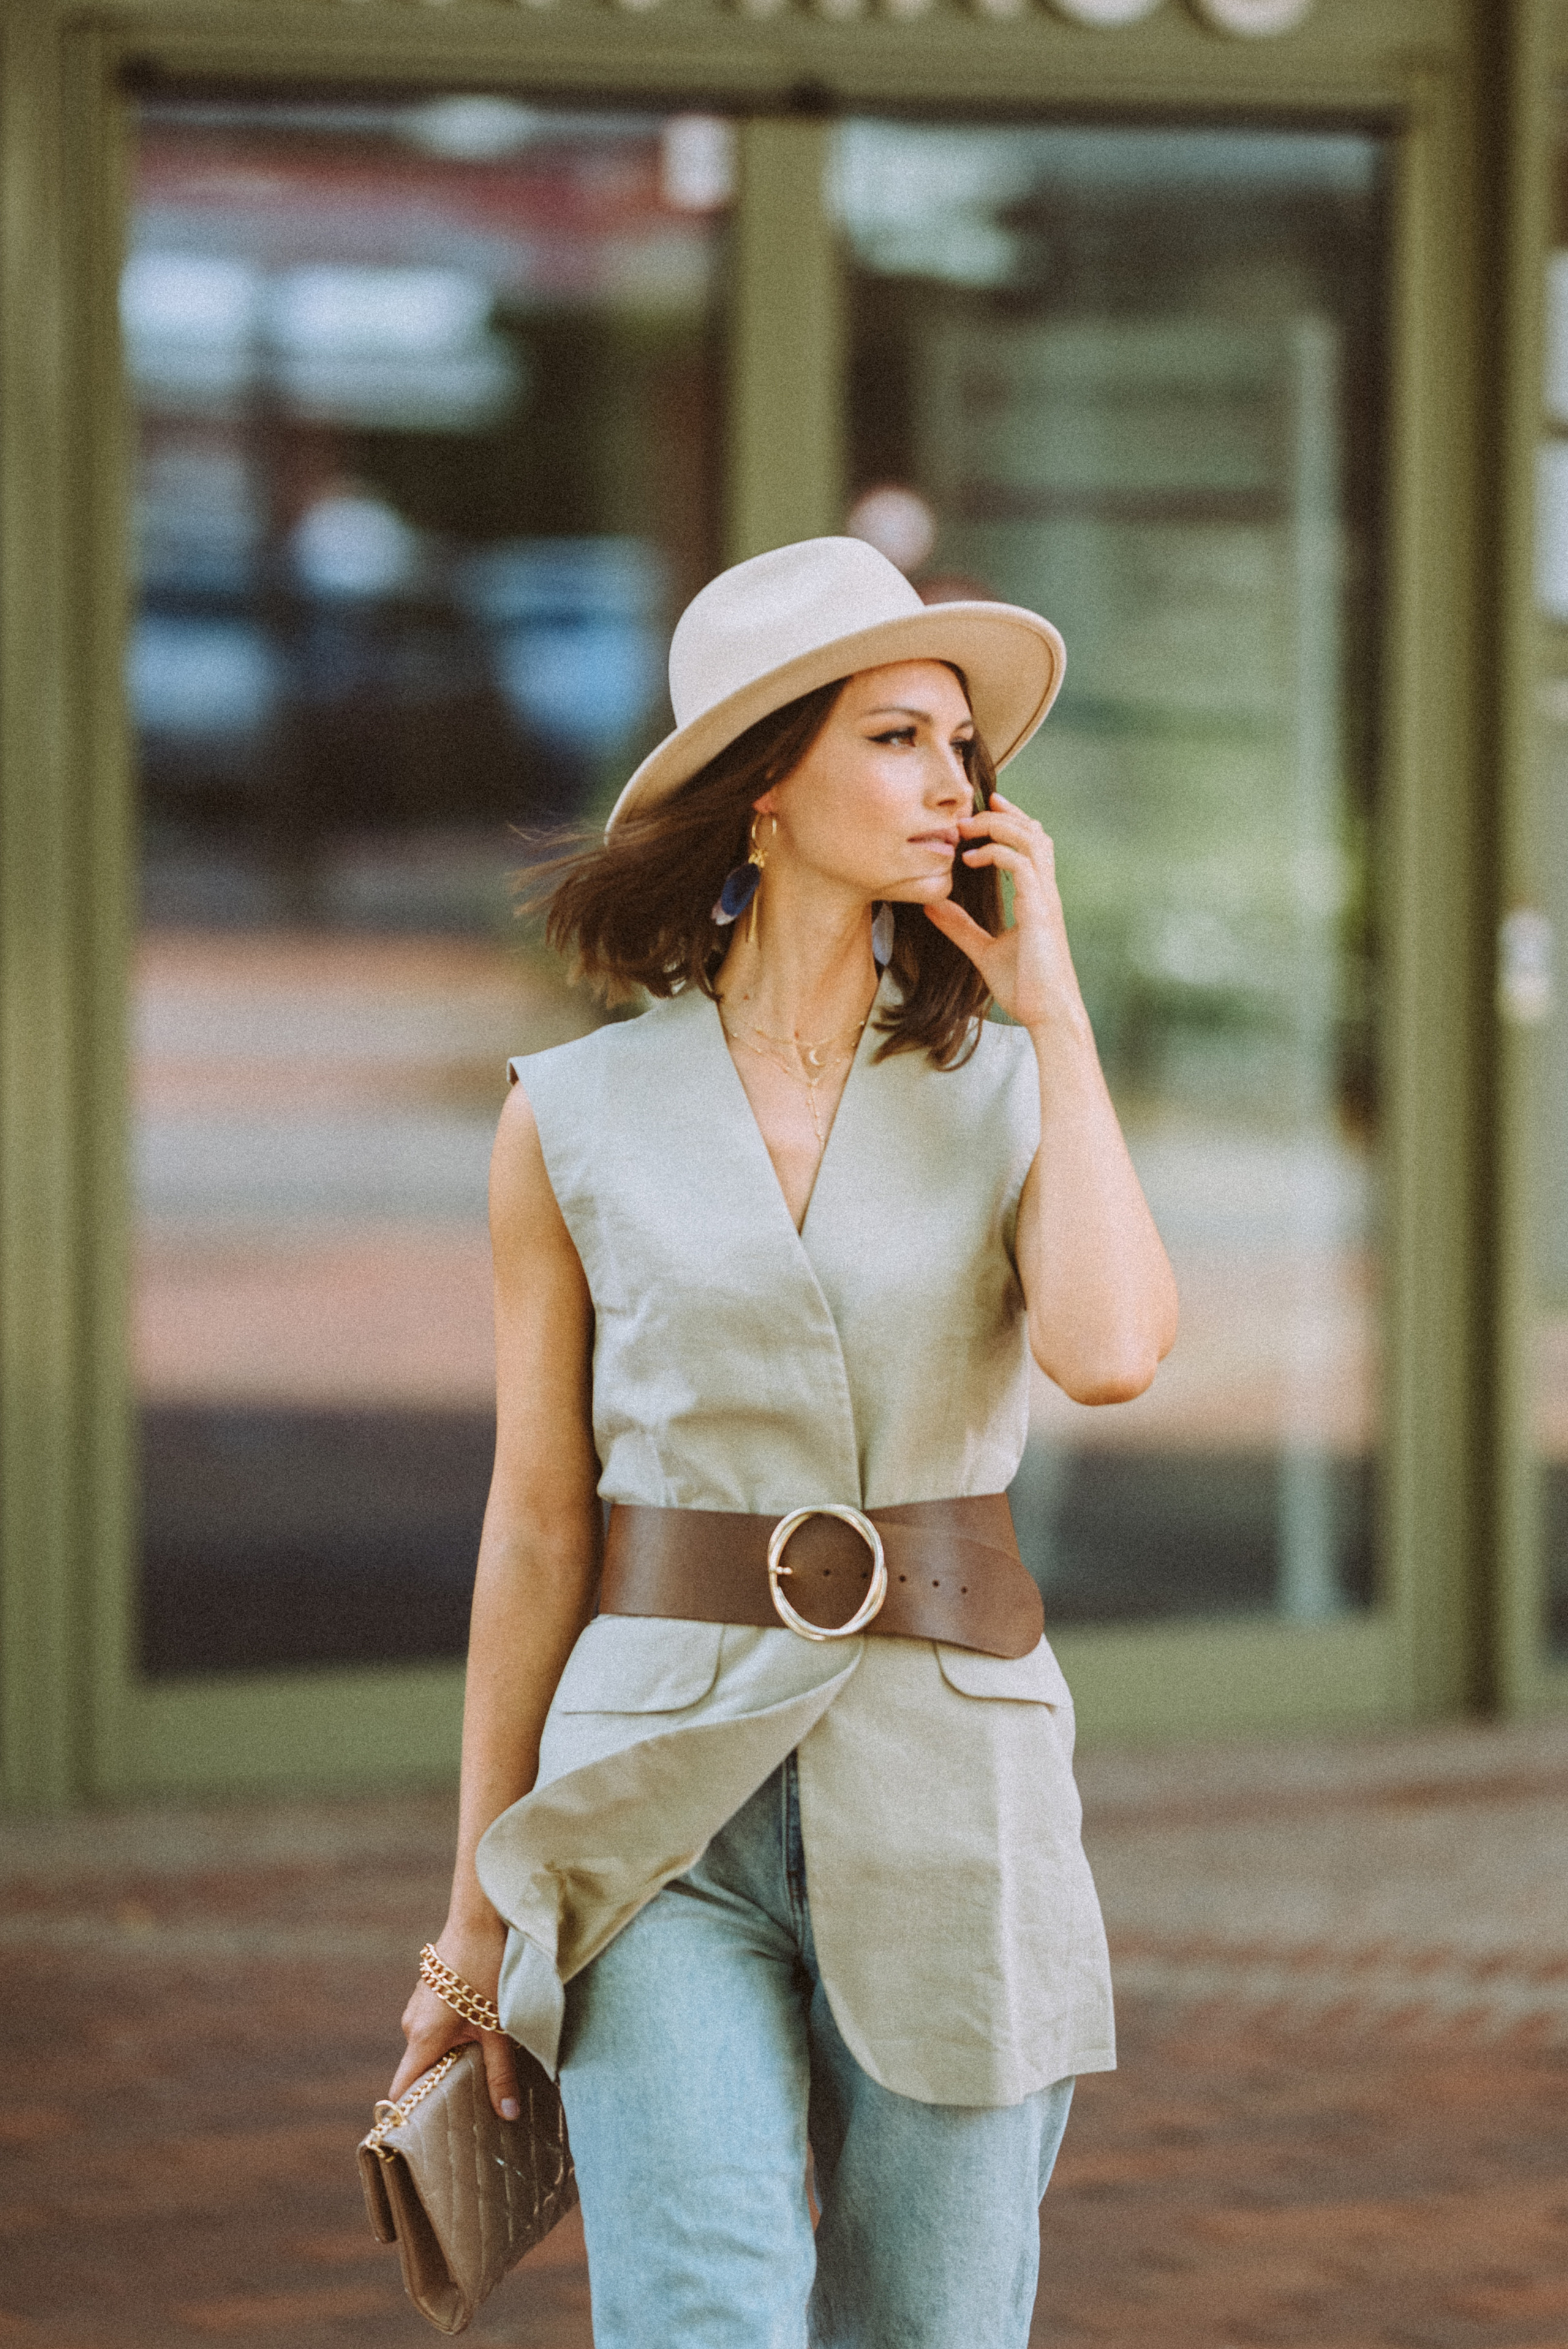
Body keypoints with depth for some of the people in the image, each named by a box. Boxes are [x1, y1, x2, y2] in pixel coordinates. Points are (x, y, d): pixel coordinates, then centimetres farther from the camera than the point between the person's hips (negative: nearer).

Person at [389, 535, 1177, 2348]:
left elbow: (1105, 1353, -16)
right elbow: (535, 1529, 7)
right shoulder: (575, 1120, 3)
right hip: (661, 1802, -1)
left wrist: (1051, 1001, -7)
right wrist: (474, 1916, 8)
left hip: (951, 1802, 2)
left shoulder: (1014, 1091, 5)